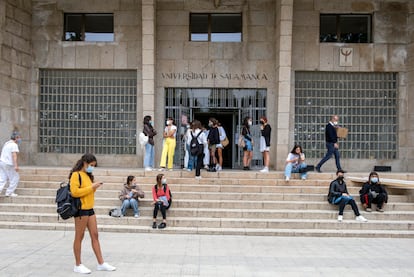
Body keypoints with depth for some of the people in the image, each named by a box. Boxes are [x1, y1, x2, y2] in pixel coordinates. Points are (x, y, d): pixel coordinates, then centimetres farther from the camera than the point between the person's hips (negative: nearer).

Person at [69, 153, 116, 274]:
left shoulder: (88, 175, 15)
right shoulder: (76, 174, -10)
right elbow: (74, 192, -21)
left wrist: (94, 187, 3)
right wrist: (91, 187, -18)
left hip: (90, 209, 8)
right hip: (81, 210, -8)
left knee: (95, 235, 9)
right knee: (79, 237, 3)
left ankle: (101, 263, 15)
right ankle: (78, 265, 14)